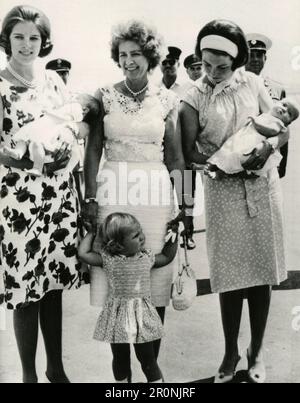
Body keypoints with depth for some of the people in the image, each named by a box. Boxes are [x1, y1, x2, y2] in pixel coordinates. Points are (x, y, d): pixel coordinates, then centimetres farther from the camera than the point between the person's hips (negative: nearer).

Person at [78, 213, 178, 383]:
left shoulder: (147, 257, 0)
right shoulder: (109, 259, -9)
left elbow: (167, 257, 17)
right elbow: (83, 254, -13)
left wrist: (173, 235, 9)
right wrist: (91, 232, -4)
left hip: (142, 316, 1)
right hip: (117, 316, -1)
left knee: (147, 359, 8)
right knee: (120, 358, 15)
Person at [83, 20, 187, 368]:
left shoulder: (166, 100, 5)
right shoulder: (105, 96, 4)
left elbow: (175, 156, 7)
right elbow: (93, 151, 3)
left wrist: (179, 202, 1)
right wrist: (90, 197, -4)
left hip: (155, 192, 0)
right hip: (113, 191, 0)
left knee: (155, 271, 4)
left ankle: (152, 361, 19)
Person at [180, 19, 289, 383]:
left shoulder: (252, 83, 2)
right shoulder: (194, 98, -3)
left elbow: (282, 129, 4)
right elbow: (189, 152, -7)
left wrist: (268, 147, -18)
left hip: (262, 186, 2)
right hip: (223, 191, -1)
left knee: (261, 271, 7)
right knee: (231, 274, 4)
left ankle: (256, 353, 24)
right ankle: (230, 353, 24)